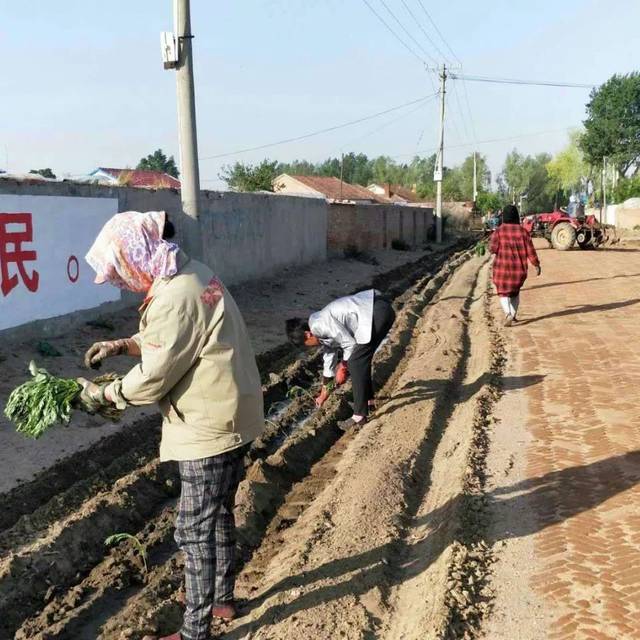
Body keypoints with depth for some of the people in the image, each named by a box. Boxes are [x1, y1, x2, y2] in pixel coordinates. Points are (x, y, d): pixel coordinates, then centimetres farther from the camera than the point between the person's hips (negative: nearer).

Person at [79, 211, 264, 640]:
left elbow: (152, 379, -18)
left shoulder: (174, 299, -25)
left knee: (195, 530, 3)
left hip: (209, 430, -10)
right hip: (231, 418, 10)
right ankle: (223, 599, 40)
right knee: (220, 514, 23)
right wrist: (122, 345, 8)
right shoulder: (195, 273, 5)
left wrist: (103, 394, -2)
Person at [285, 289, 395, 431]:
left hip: (378, 311, -10)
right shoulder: (323, 332, 19)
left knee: (356, 362, -7)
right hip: (377, 310, 10)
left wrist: (342, 367, 5)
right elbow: (329, 361, 30)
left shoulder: (319, 325, -11)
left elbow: (350, 343, -13)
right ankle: (368, 400, 34)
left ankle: (359, 416, -4)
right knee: (360, 358, 21)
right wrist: (323, 394, 40)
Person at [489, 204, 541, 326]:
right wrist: (536, 264, 2)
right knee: (515, 291, 23)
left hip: (502, 267, -2)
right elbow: (530, 249, -4)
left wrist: (490, 248, 8)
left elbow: (493, 248, -14)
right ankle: (513, 316, 27)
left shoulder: (499, 231, -9)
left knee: (504, 293, 7)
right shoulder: (522, 231, -3)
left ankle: (508, 314, -17)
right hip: (519, 267, 2)